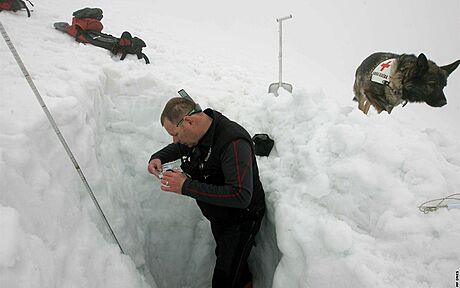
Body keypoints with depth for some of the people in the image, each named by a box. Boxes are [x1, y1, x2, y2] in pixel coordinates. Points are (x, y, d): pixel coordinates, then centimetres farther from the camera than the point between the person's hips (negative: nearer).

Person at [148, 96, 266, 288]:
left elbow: (241, 196, -43)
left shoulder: (234, 142, -35)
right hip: (217, 215, 8)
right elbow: (177, 148, 15)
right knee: (224, 256, 30)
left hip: (241, 219, -8)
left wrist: (187, 186, -39)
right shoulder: (195, 133, -9)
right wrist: (157, 158, -8)